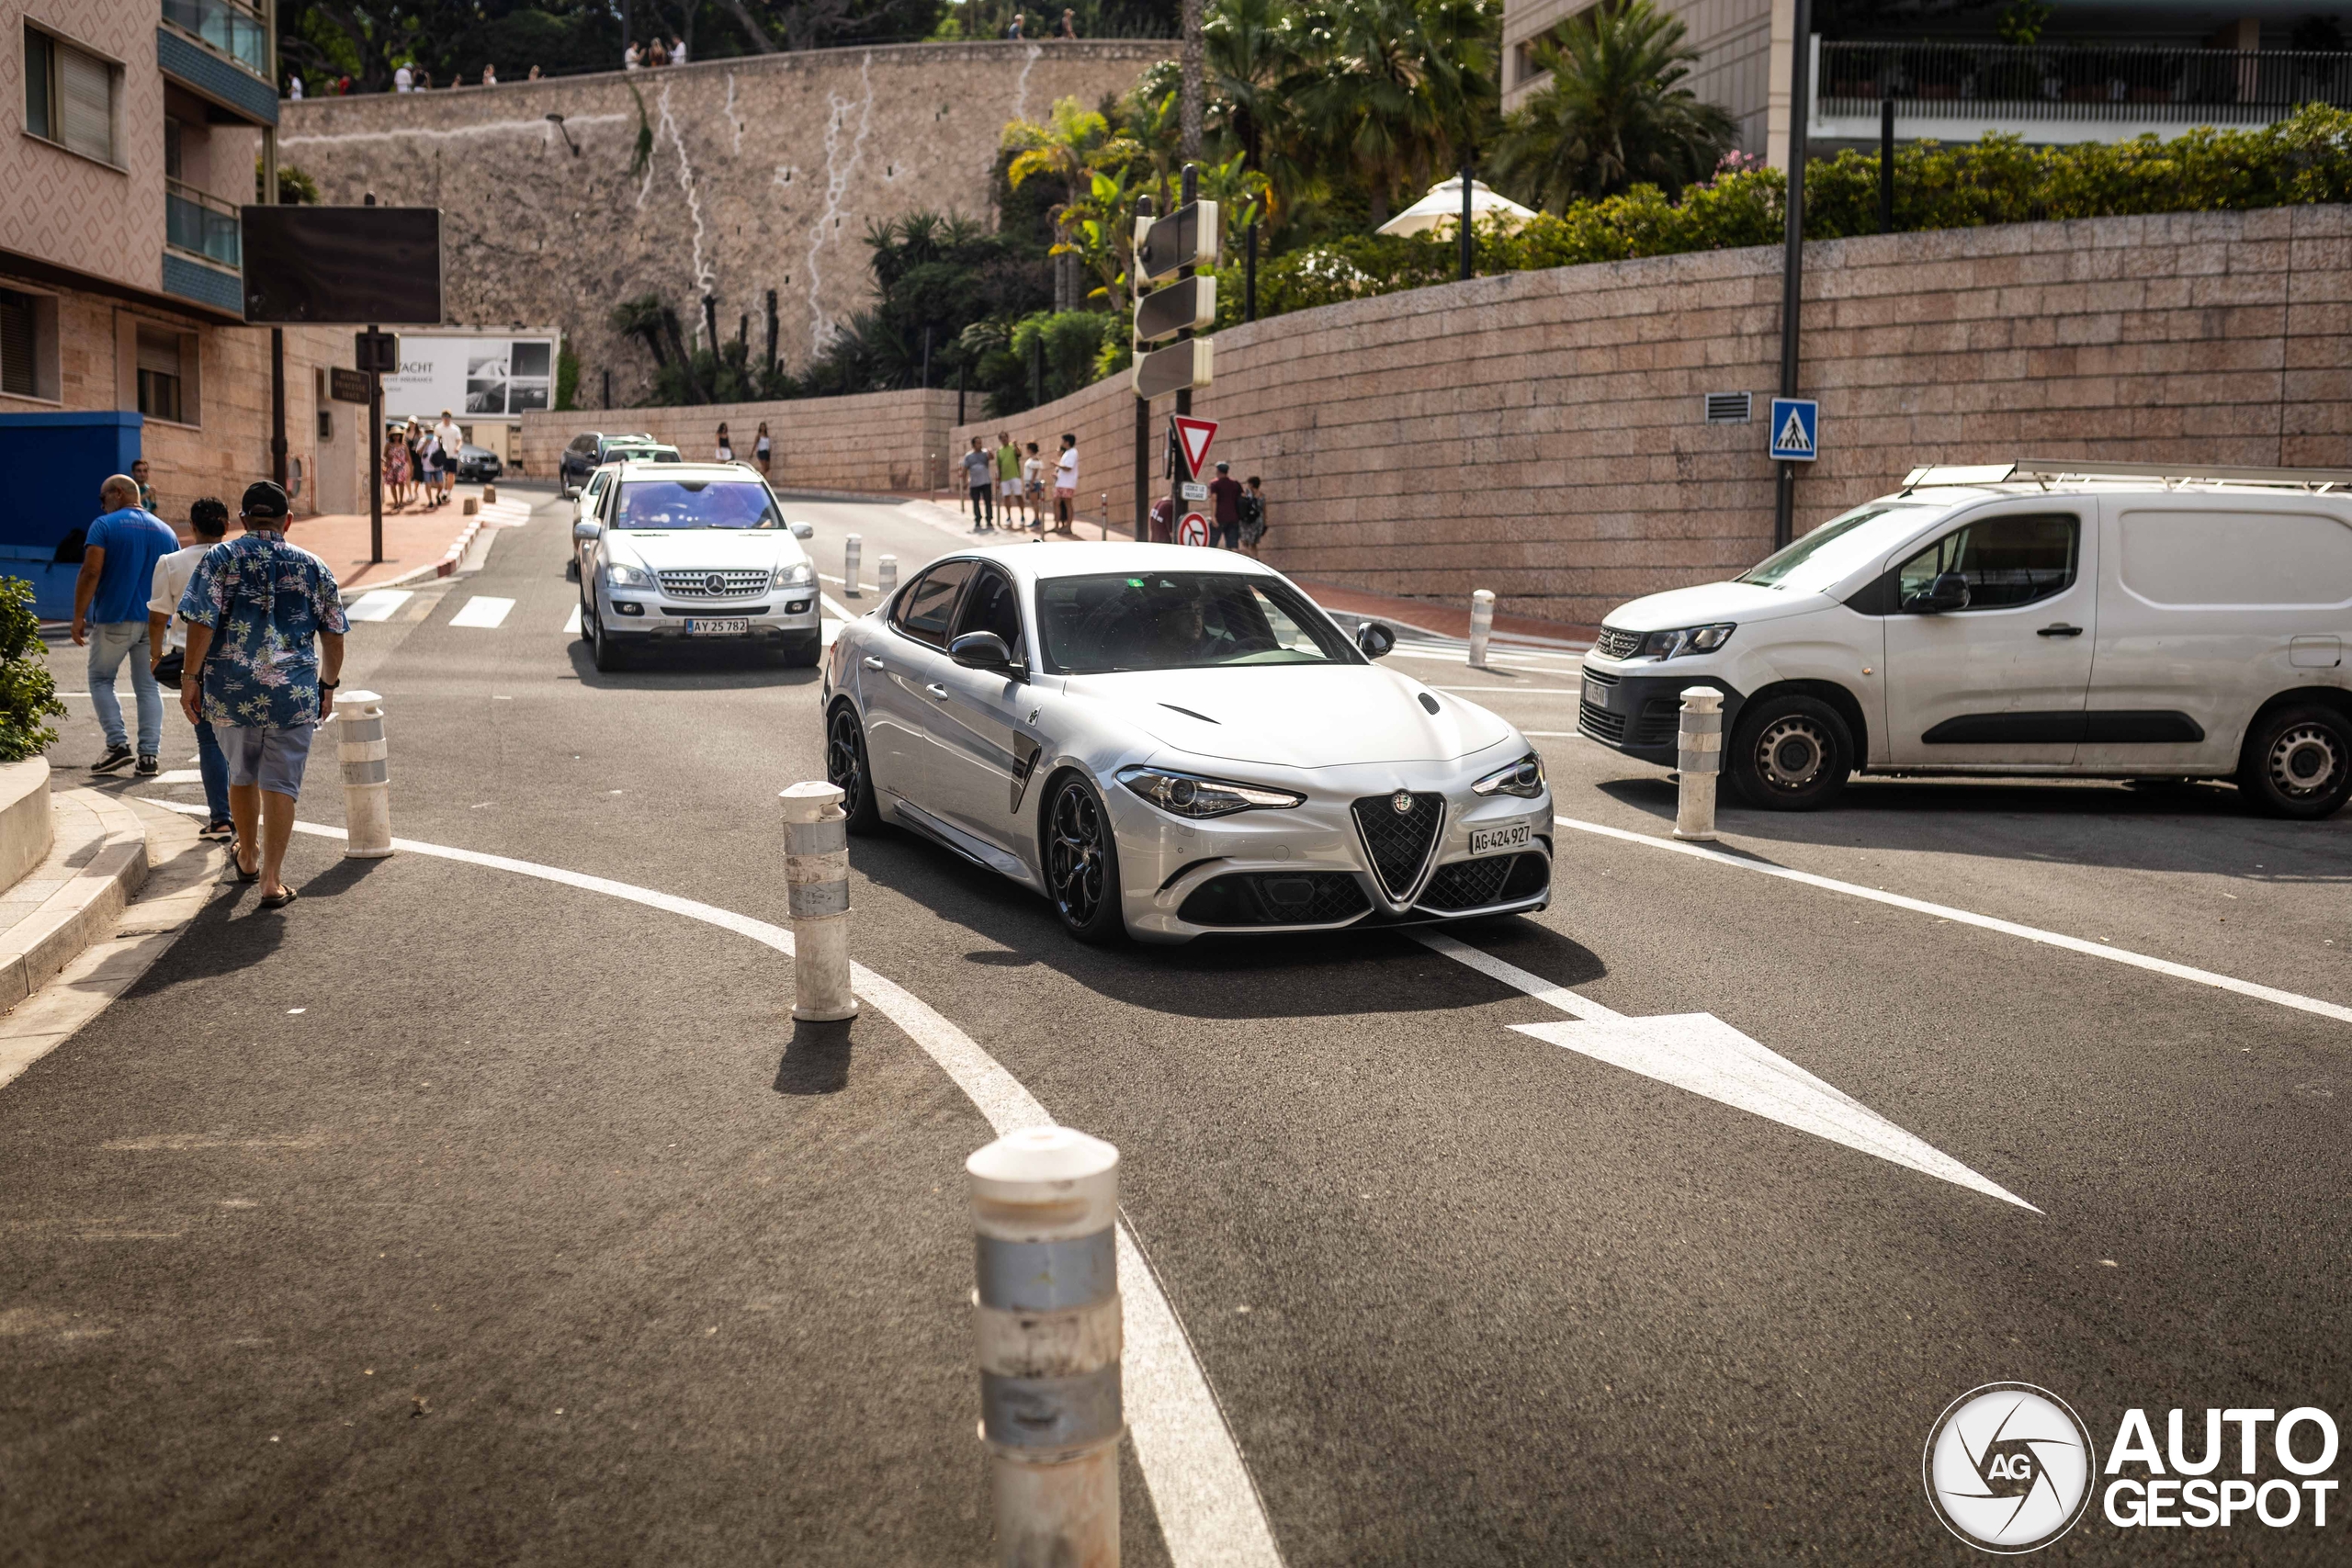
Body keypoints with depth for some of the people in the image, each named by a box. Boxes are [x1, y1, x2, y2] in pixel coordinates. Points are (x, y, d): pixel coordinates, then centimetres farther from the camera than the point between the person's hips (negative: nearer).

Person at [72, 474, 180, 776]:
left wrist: (79, 617, -9)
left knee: (101, 679, 11)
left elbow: (91, 573, -13)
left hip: (114, 619, -4)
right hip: (154, 623, 4)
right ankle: (149, 754, 1)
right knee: (148, 687, 8)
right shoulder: (166, 531, 12)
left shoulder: (104, 525, -4)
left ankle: (118, 743, -3)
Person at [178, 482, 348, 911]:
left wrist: (191, 676, -4)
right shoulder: (314, 567, 6)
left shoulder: (220, 559, 1)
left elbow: (202, 623, -9)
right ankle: (272, 880, -2)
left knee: (242, 774, 21)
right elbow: (333, 636, 7)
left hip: (231, 690, 1)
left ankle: (248, 857, 39)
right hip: (294, 692, -1)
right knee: (281, 783, 2)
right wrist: (328, 686, 17)